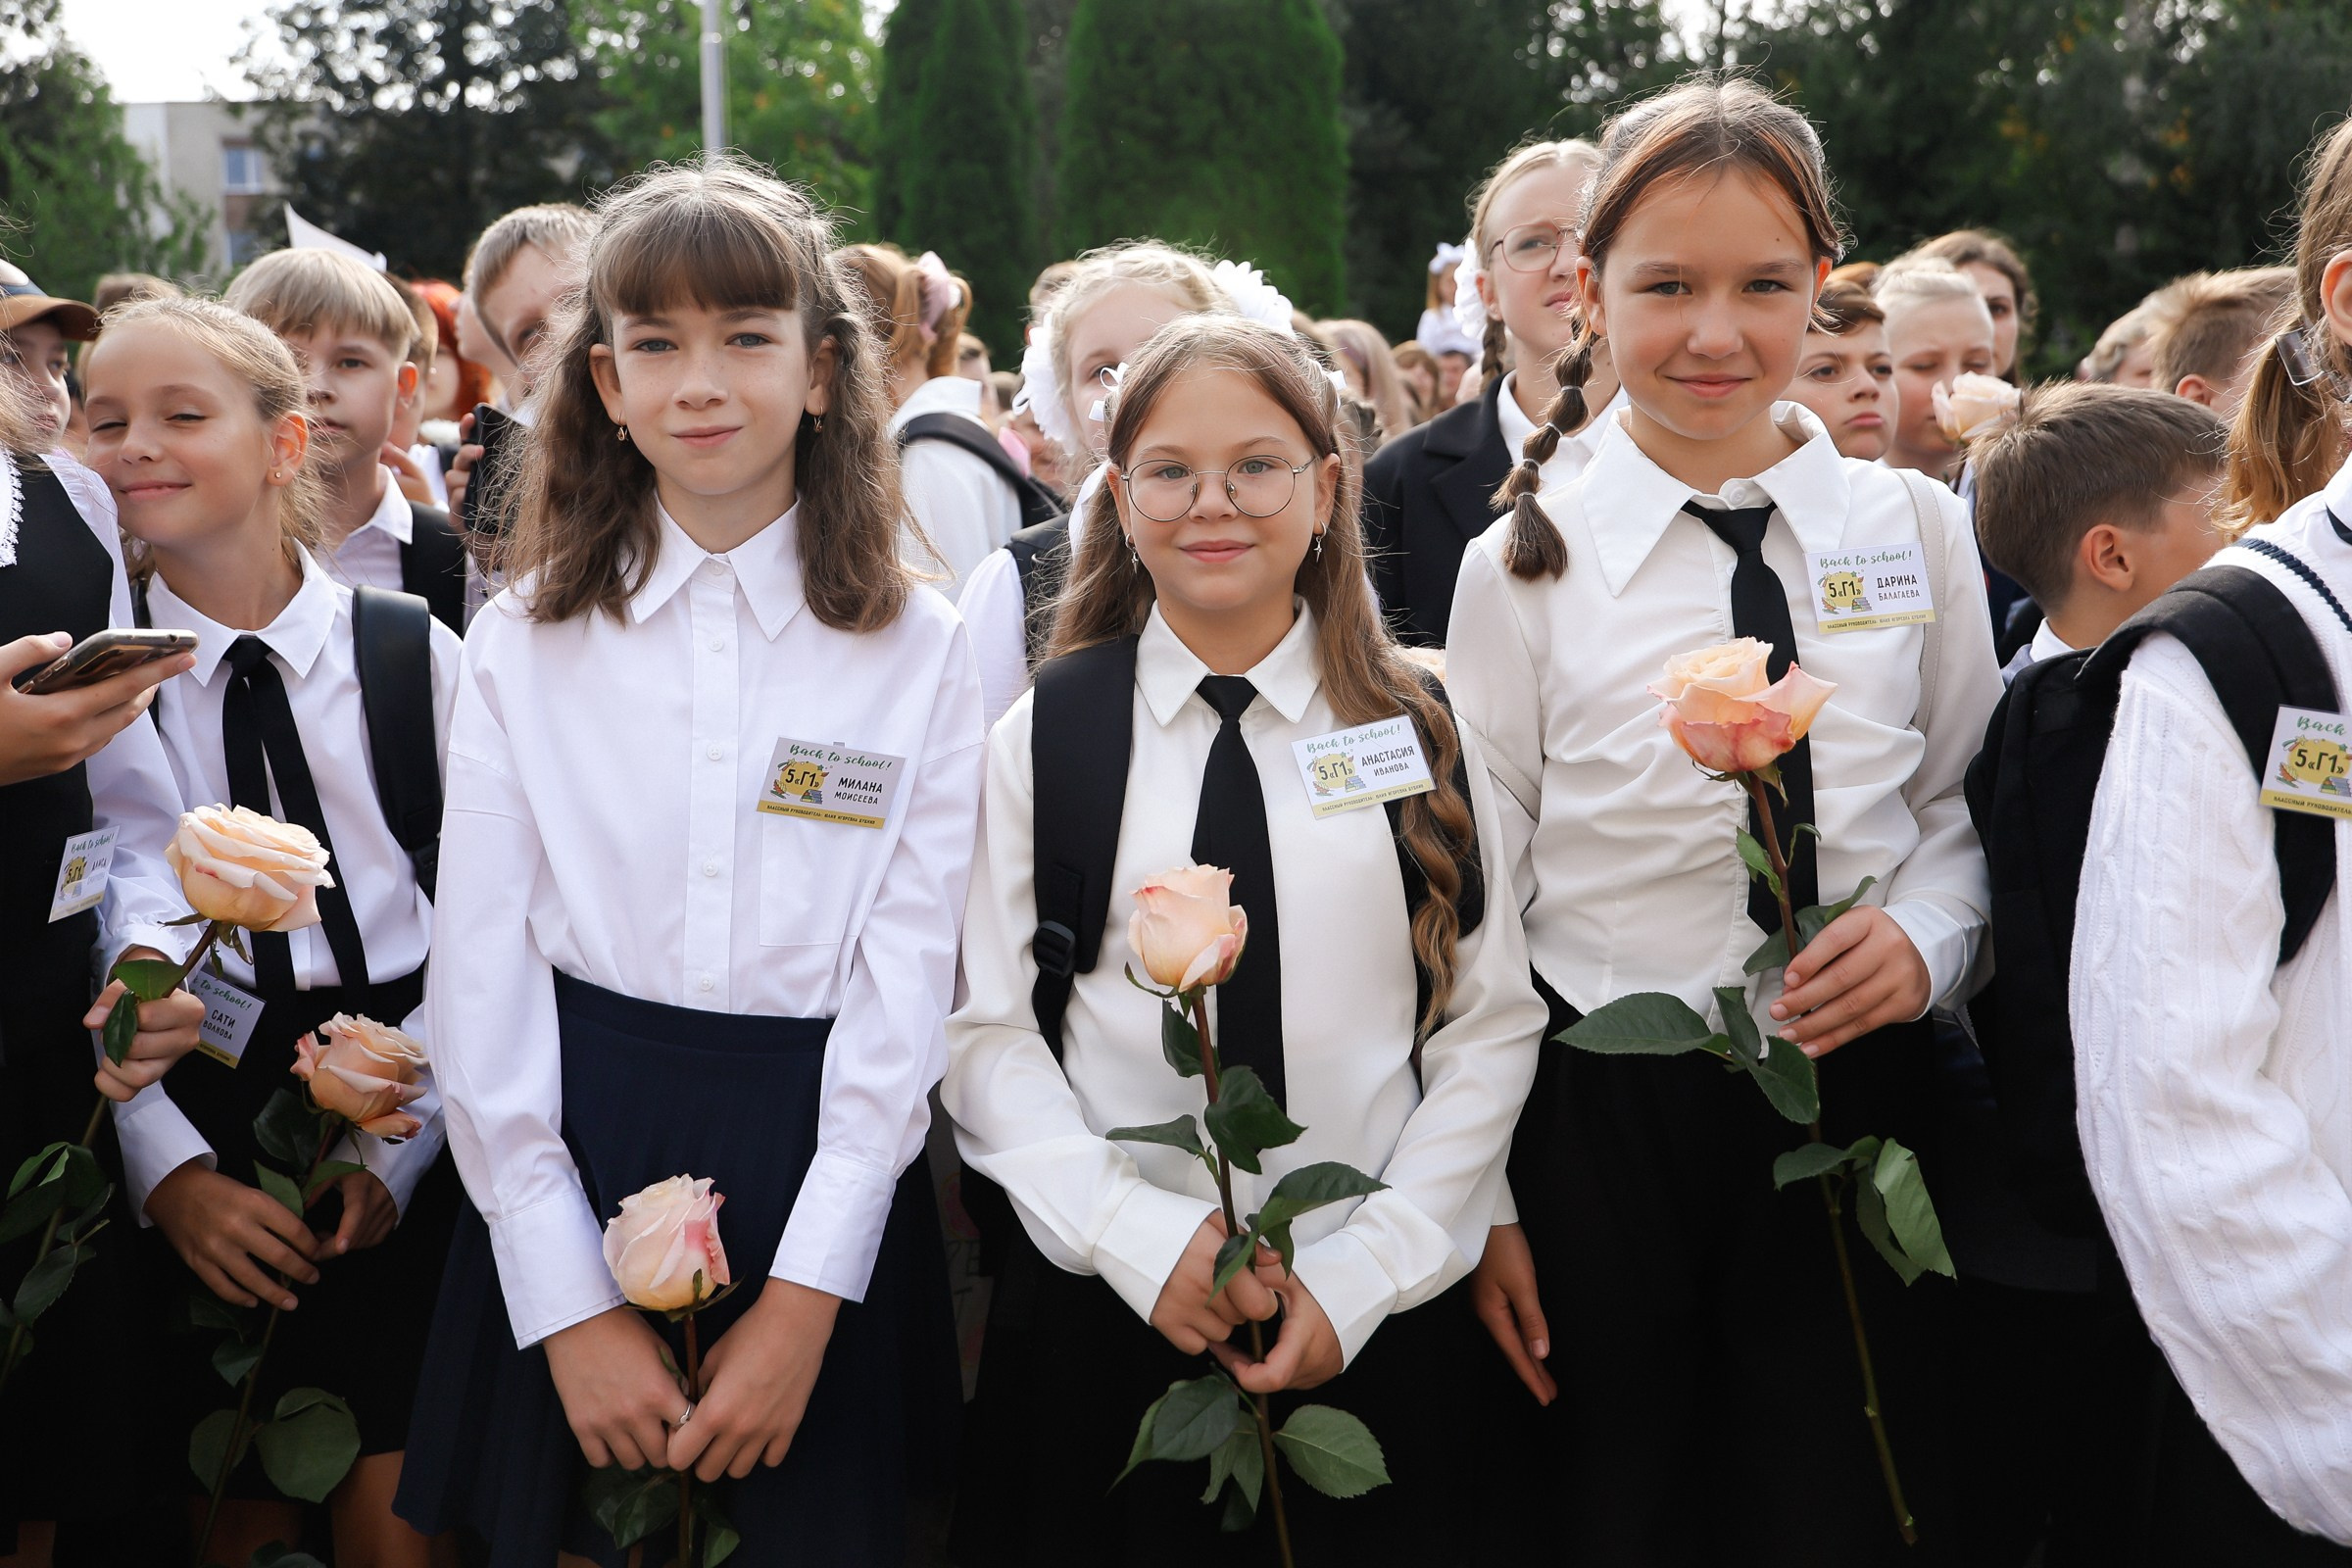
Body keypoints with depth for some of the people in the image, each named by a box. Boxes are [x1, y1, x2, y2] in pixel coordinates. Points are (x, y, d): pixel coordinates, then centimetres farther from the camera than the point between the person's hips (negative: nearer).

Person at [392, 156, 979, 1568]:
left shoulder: (916, 649, -1)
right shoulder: (526, 642, 1)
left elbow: (908, 983, -5)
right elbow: (482, 977, -3)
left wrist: (807, 1299, -13)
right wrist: (570, 1304, -10)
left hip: (824, 1183, 0)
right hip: (572, 1172, 1)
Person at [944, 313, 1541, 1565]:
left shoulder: (1421, 734, 2)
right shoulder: (1043, 736, 0)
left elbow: (1493, 1026, -1)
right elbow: (982, 1032, -3)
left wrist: (1366, 1271, -9)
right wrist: (1142, 1237, -14)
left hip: (1379, 1317, 1)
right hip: (1107, 1308, 0)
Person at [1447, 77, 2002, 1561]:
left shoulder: (1916, 529, 0)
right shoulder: (1524, 565, -4)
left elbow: (1966, 798, 11)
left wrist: (1925, 939, -11)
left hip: (1859, 1100, 1)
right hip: (1602, 1118, -1)